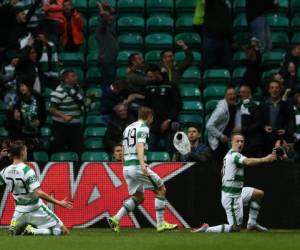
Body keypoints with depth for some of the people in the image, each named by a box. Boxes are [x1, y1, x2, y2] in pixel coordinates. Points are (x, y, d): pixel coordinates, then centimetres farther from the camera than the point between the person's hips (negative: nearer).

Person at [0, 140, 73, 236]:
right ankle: (33, 231, -16)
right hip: (35, 209, -5)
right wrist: (58, 202, -24)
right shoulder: (27, 170, -23)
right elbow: (39, 193, -29)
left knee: (14, 232, 34)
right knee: (64, 231, 1)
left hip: (20, 211, 5)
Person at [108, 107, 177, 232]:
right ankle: (160, 224, 0)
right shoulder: (143, 127, -6)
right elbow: (140, 146, -21)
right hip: (137, 166, -8)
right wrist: (142, 164, -34)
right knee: (161, 189, 4)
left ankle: (116, 219, 2)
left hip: (126, 167, 8)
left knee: (138, 197, 18)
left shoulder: (128, 128, 19)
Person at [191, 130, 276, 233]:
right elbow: (248, 162, -41)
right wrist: (265, 159, -50)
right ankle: (206, 229, -1)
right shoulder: (234, 155, -21)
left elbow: (223, 172, 24)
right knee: (236, 228, -6)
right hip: (231, 196, -10)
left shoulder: (229, 154, 10)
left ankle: (252, 223, 21)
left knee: (259, 194, 18)